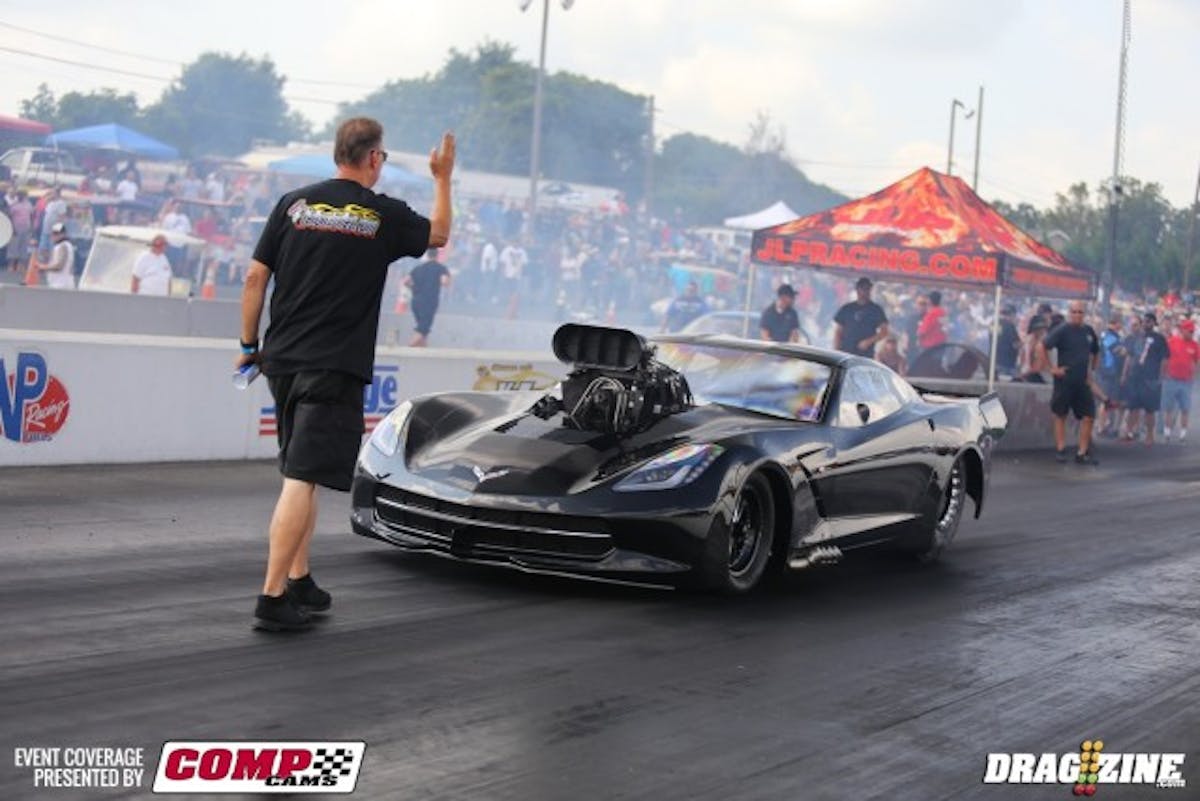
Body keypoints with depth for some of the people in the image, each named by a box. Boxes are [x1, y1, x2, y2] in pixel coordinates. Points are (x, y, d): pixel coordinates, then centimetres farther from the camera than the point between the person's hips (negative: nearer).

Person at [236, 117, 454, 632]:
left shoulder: (293, 204, 6)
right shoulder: (385, 215, -1)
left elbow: (255, 278, 4)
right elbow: (439, 235, 20)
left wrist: (249, 344, 14)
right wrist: (442, 178, 32)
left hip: (282, 359, 5)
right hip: (336, 367, -5)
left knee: (301, 476, 18)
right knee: (301, 480, -9)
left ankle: (299, 584, 23)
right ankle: (273, 599, -12)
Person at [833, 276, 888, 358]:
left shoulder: (876, 310, 6)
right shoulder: (846, 309, 11)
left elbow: (884, 332, 2)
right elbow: (838, 332, 13)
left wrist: (869, 341, -12)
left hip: (866, 355, -2)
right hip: (846, 354, 2)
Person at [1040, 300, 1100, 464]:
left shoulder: (1088, 331, 8)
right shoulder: (1062, 330, -8)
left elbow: (1094, 352, 25)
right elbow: (1043, 347, -13)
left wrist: (1090, 370, 16)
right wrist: (1052, 368, -13)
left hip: (1083, 381, 5)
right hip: (1064, 380, -5)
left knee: (1088, 417, 0)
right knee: (1060, 415, 4)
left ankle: (1082, 453, 6)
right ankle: (1060, 450, 12)